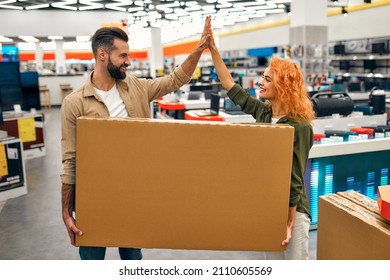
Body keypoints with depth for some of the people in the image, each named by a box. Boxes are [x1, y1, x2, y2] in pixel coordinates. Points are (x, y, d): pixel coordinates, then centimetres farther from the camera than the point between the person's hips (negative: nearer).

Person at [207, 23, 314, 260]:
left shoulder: (299, 126, -18)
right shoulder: (262, 111, 0)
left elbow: (295, 179, -17)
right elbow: (230, 86, 7)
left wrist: (290, 221, -16)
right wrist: (213, 49, 3)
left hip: (291, 209, -6)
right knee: (273, 262, 20)